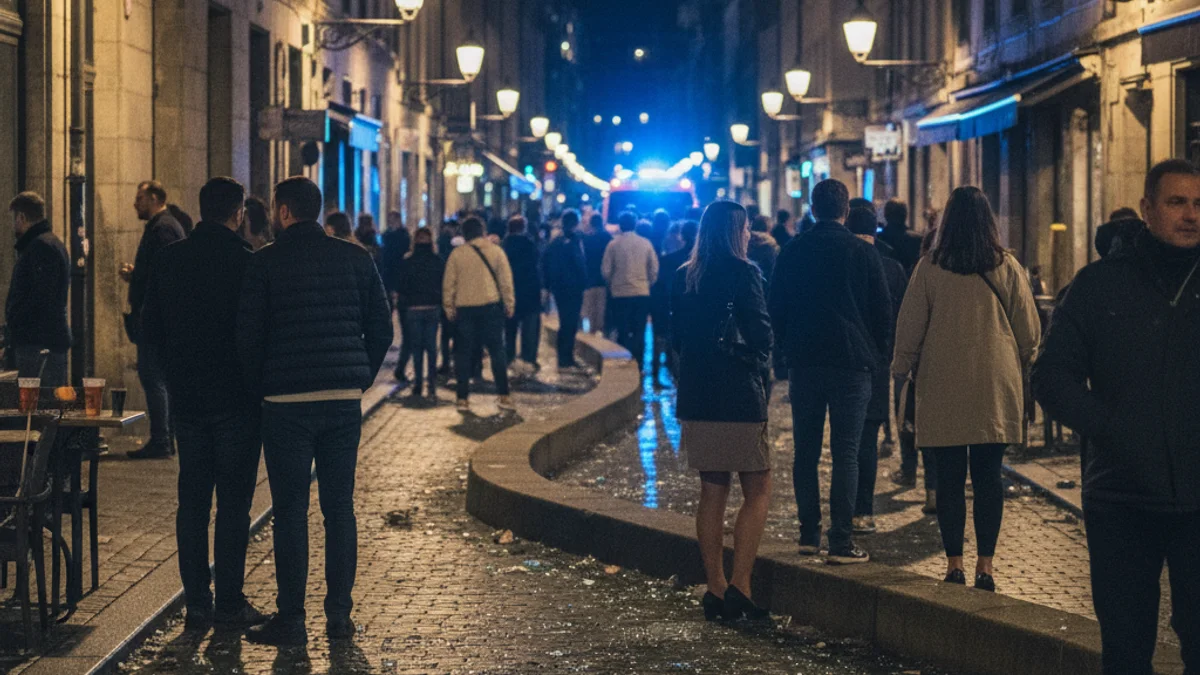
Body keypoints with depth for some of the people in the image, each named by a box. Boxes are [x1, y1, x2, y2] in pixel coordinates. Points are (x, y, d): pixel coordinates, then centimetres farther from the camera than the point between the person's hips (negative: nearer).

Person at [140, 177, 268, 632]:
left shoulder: (168, 261, 4)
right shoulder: (245, 262, -12)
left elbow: (150, 330, 8)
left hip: (186, 397, 5)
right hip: (236, 398, -5)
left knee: (192, 500, 10)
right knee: (233, 501, 1)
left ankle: (196, 602, 11)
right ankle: (230, 603, 2)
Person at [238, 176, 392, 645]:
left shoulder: (265, 263, -4)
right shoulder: (355, 259, 6)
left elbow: (248, 336, -5)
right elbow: (381, 328, 7)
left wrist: (260, 390, 8)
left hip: (287, 404, -3)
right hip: (345, 401, 3)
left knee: (290, 511, 1)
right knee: (339, 507, 9)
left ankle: (291, 619, 3)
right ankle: (339, 615, 11)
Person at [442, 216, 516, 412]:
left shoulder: (457, 254, 0)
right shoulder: (495, 251, 0)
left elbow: (448, 283, 1)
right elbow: (506, 280, 0)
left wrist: (449, 307, 10)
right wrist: (509, 305, 8)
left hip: (465, 308, 0)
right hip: (491, 306, 0)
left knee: (464, 353, 6)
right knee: (497, 350, 6)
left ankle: (463, 398, 5)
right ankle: (504, 396, 0)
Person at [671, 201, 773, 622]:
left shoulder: (684, 278, 8)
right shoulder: (743, 273, -11)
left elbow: (677, 337, 12)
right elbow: (760, 336, -12)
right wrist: (756, 364, 7)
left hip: (696, 397, 6)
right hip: (739, 397, -6)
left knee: (712, 493, 12)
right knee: (757, 491, 2)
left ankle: (715, 589, 13)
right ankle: (739, 586, -7)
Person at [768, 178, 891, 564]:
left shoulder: (792, 254, 2)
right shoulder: (864, 253, -4)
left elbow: (776, 311, 7)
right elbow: (882, 311, 0)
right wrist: (876, 353, 14)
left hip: (804, 363, 3)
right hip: (851, 364, -2)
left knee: (806, 452, 11)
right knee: (846, 453, -2)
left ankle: (809, 534, 14)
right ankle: (841, 542, -6)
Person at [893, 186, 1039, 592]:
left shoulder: (930, 269, -4)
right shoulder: (1007, 268, 0)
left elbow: (909, 327, 2)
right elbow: (1029, 330, 6)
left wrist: (903, 369, 17)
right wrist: (1021, 365, 24)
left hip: (942, 387, -1)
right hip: (996, 388, 1)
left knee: (949, 477, 4)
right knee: (988, 475, 5)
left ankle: (954, 563, 5)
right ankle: (985, 565, 3)